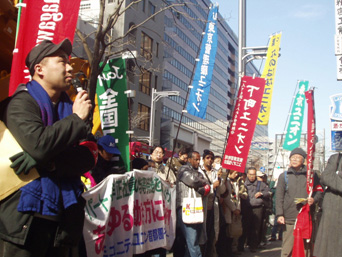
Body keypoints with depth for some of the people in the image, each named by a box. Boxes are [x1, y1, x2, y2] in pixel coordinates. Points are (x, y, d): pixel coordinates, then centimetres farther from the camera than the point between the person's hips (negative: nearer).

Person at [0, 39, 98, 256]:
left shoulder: (69, 107, 12)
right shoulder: (22, 103, -7)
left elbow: (90, 157, 0)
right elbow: (38, 144, -25)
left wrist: (48, 162, -17)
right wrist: (77, 119, -12)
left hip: (63, 218, 6)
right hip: (26, 217, -6)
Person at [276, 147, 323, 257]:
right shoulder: (284, 176, 10)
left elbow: (319, 191, 13)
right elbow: (279, 197, 6)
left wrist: (314, 199, -9)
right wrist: (279, 214, -4)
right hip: (289, 219, 0)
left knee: (306, 247, 3)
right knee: (287, 248, -3)